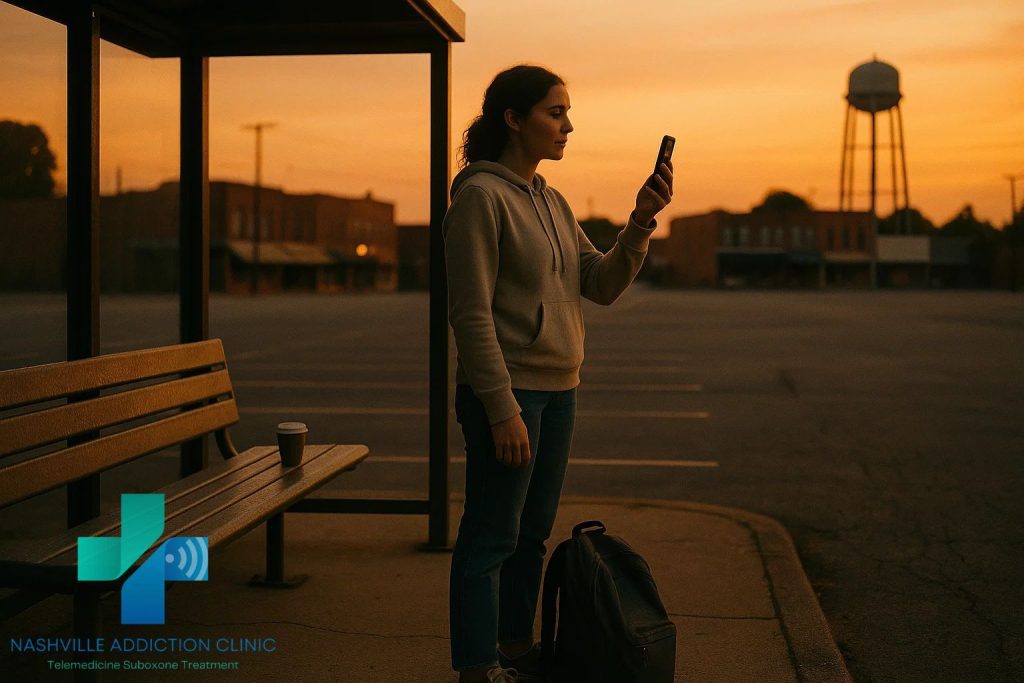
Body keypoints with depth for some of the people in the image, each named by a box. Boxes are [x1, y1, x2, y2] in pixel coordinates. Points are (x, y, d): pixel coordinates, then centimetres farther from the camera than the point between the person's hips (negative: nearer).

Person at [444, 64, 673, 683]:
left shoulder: (552, 202, 14)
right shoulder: (481, 196, -12)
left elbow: (604, 285, 9)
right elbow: (471, 313, -18)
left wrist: (641, 222, -7)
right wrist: (503, 410, -21)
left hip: (559, 393, 8)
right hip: (509, 393, -8)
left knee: (532, 534, 16)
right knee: (491, 539, -1)